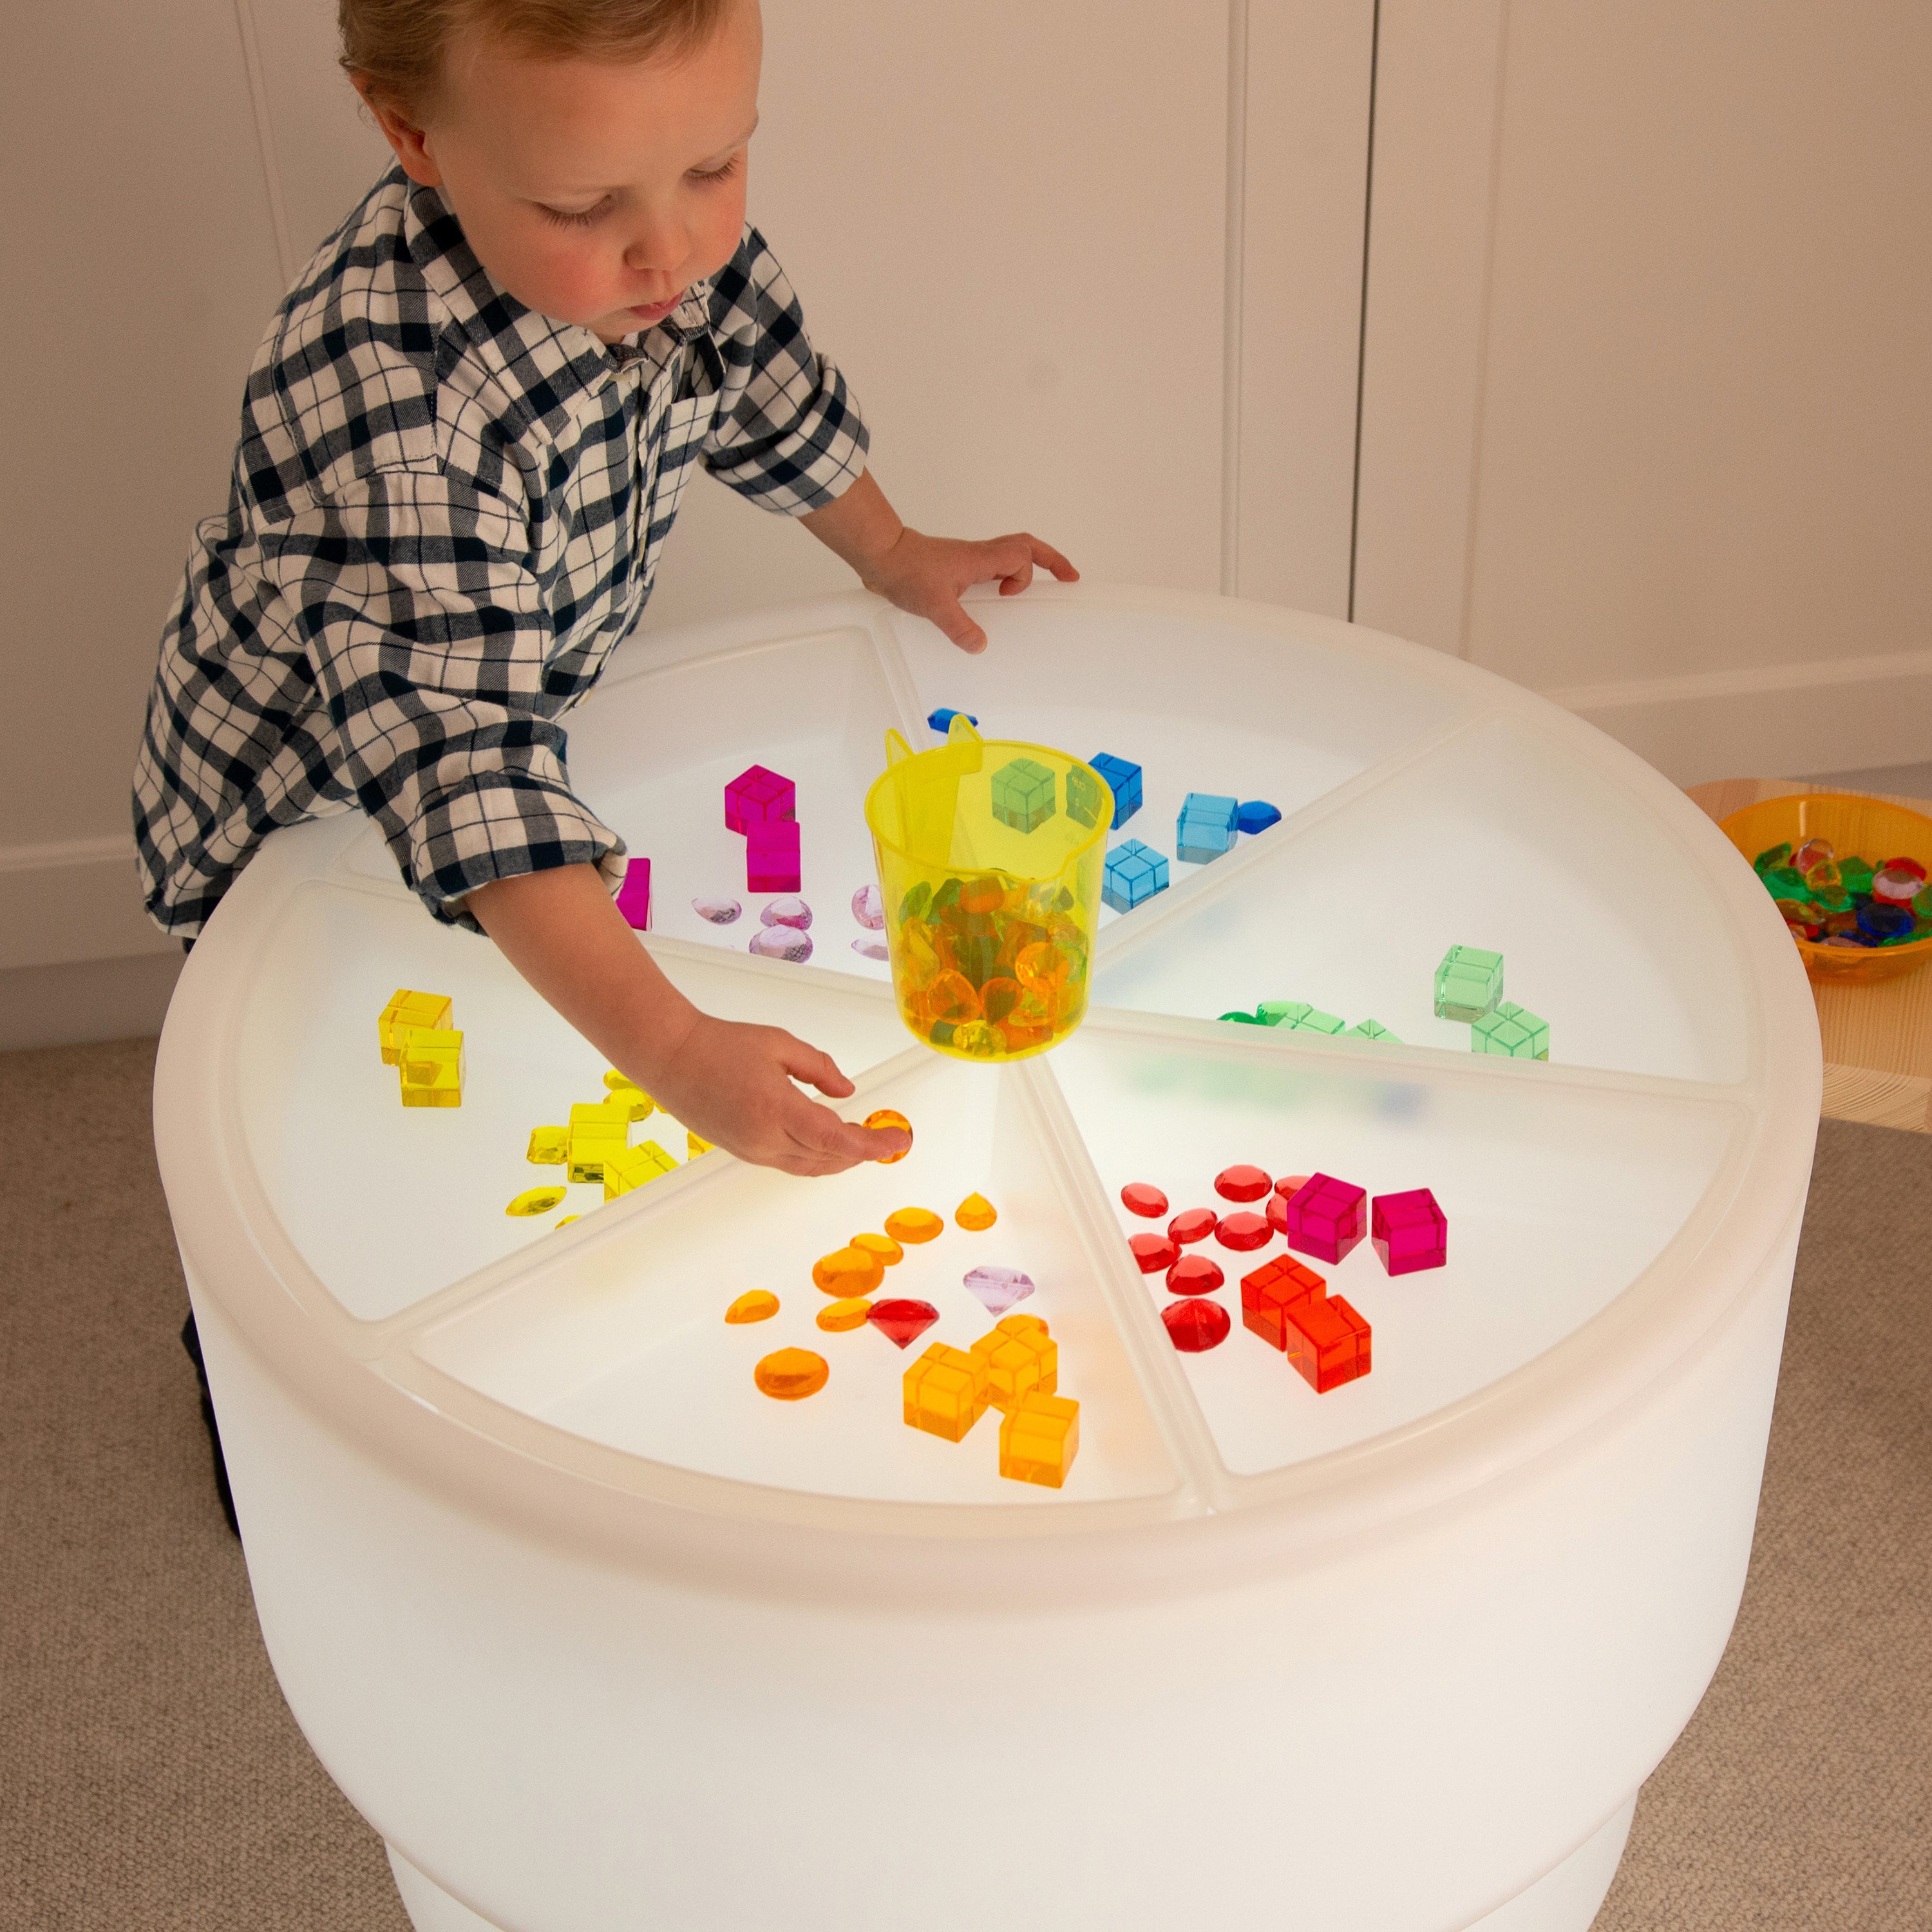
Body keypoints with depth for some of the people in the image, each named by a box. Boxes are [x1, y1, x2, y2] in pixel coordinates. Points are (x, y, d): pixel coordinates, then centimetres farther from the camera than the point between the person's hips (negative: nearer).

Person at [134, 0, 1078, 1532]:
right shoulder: (385, 395, -44)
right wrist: (674, 1047, -57)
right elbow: (462, 756, -50)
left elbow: (759, 375, 2)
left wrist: (894, 555, 10)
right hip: (292, 817, -5)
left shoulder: (679, 240, -22)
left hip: (524, 726, 6)